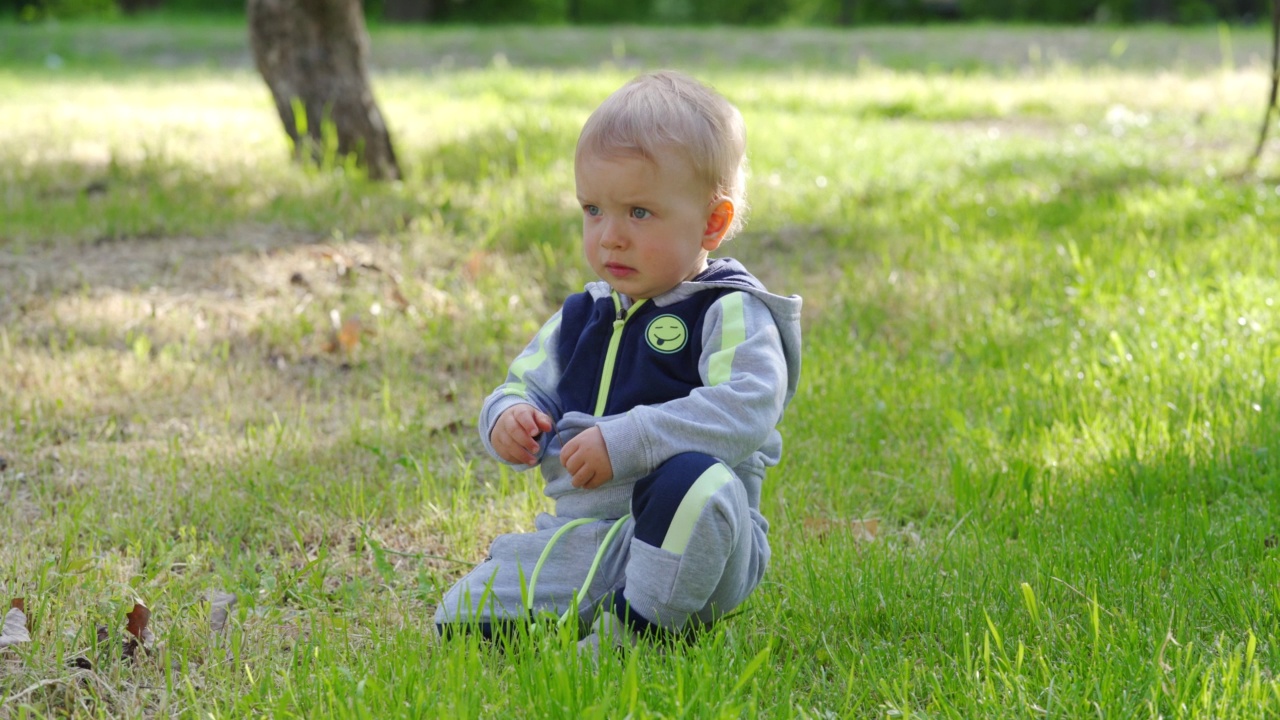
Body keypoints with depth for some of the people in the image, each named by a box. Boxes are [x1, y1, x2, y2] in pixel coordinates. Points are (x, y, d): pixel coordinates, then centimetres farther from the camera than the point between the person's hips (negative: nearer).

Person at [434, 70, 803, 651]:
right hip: (575, 536, 5)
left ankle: (637, 628, -22)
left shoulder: (730, 314, -5)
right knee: (462, 620, -12)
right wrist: (507, 418, -2)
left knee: (694, 480, -40)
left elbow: (745, 410, -22)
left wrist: (624, 441, -27)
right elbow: (525, 383, 24)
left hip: (688, 538, -5)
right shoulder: (579, 319, 17)